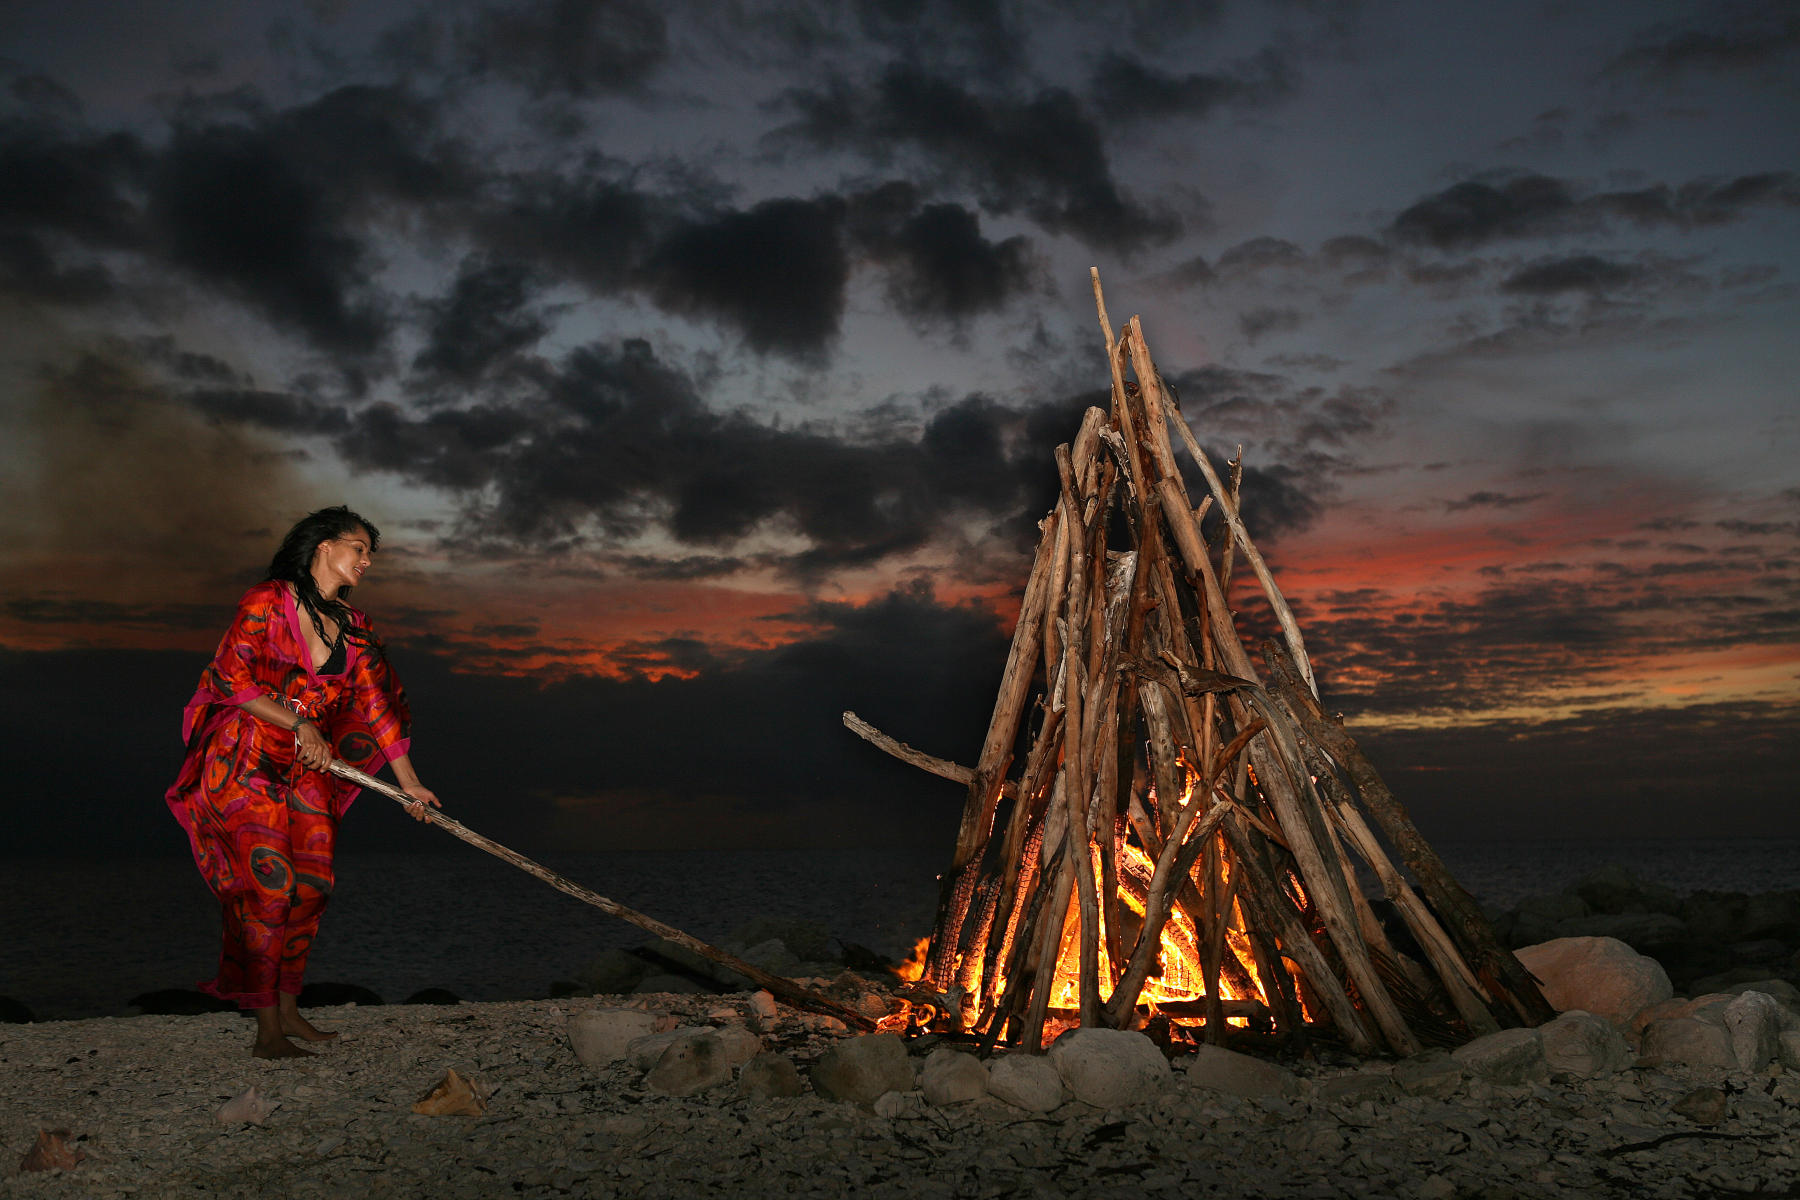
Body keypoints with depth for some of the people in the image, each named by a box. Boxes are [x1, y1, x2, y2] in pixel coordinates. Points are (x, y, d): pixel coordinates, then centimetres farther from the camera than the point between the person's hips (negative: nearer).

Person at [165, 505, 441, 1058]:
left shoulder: (353, 628, 10)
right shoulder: (268, 602, -8)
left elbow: (376, 702, 12)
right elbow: (232, 679, -12)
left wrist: (409, 782, 12)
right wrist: (300, 724, -14)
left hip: (308, 772, 6)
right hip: (243, 763, -6)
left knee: (314, 885, 3)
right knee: (272, 887, -11)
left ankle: (288, 1009, 16)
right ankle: (267, 1032, -5)